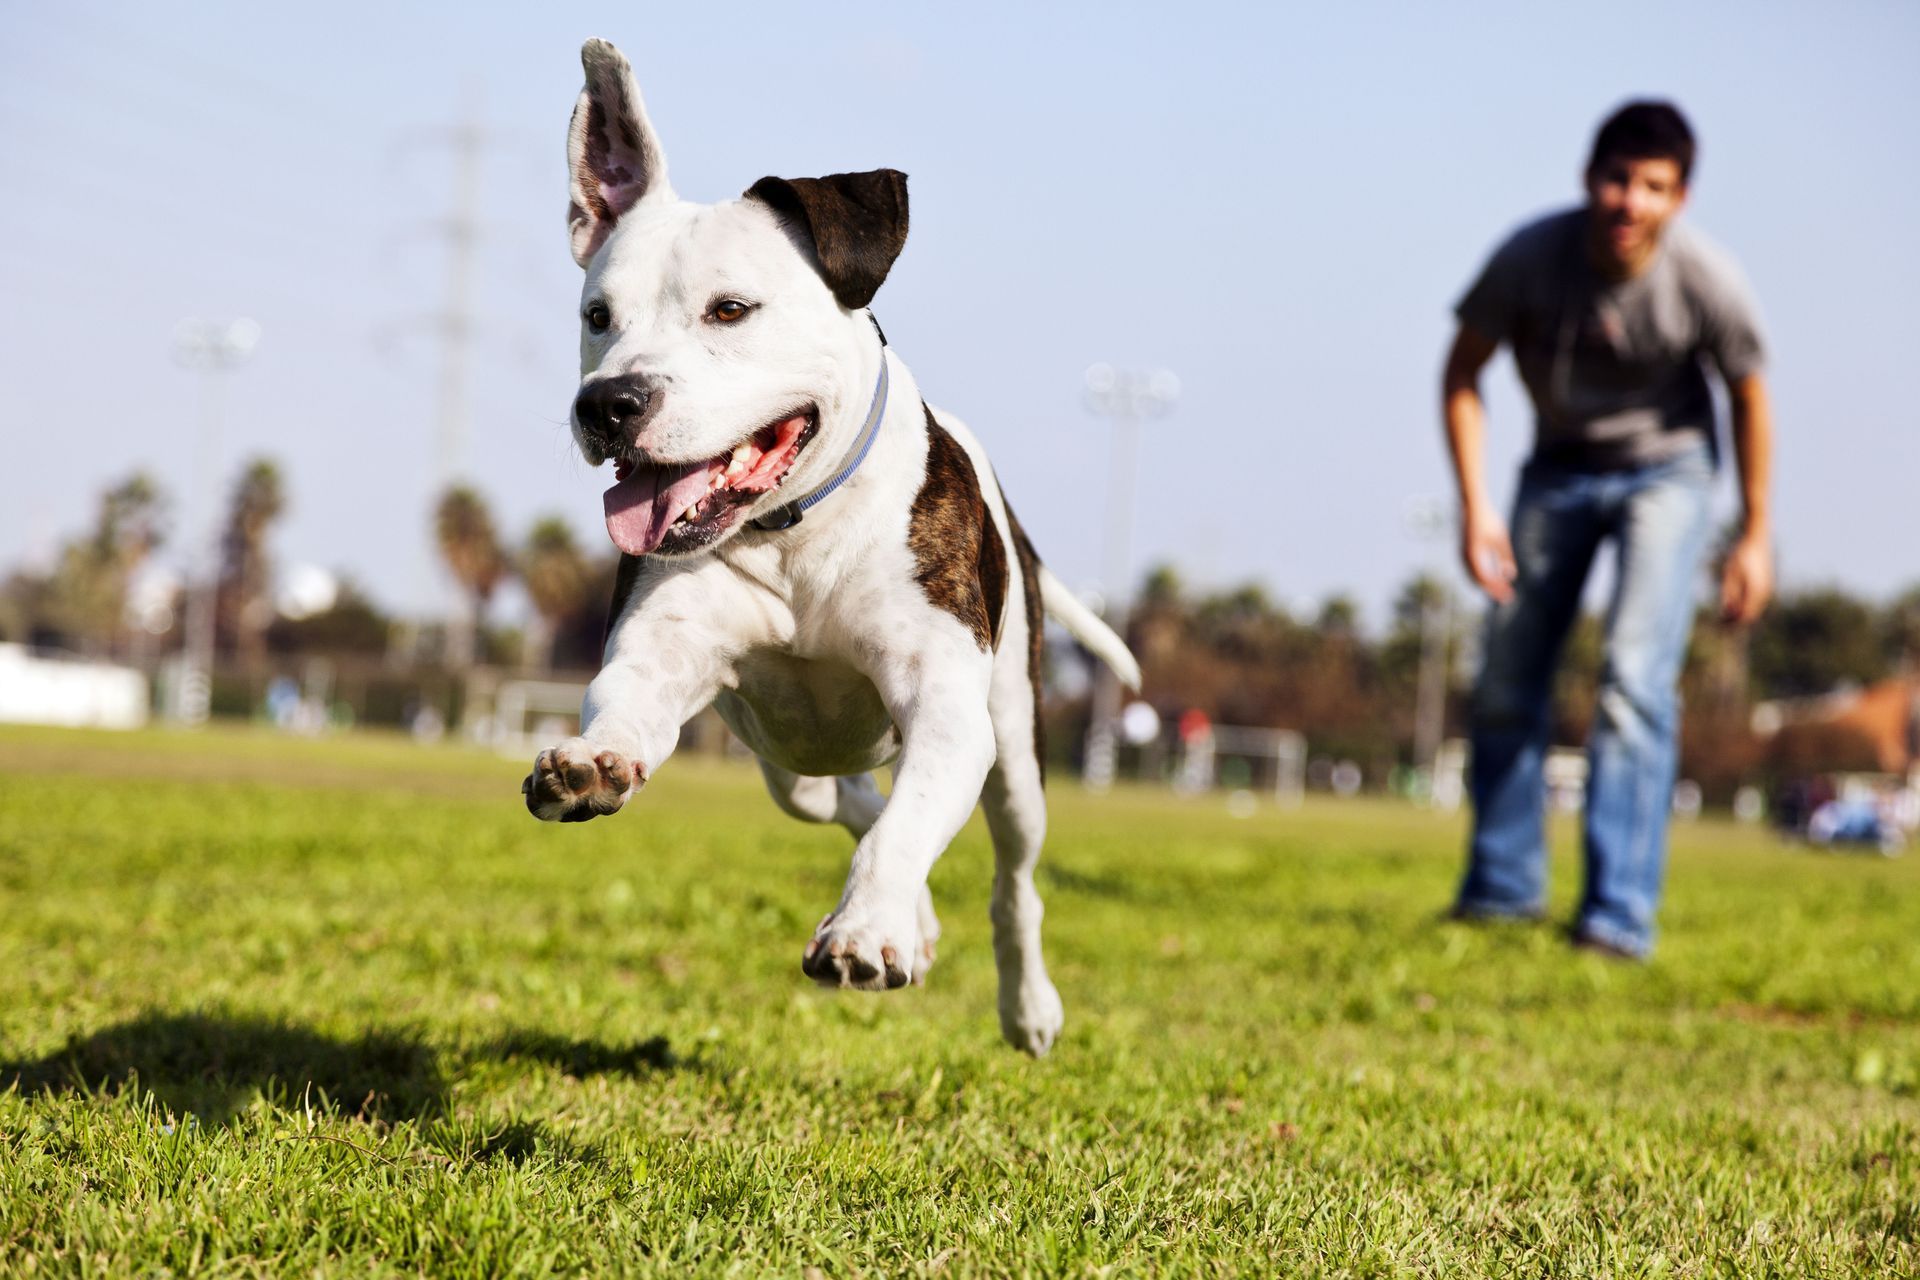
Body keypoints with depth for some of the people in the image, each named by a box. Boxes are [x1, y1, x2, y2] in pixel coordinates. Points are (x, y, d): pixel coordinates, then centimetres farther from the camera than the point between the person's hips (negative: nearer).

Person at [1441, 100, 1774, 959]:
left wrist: (1755, 536, -2)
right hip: (1559, 468, 3)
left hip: (1665, 470, -3)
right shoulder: (1531, 258, -24)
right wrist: (1475, 506, -17)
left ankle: (1620, 913, -18)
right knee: (1506, 683, 7)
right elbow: (1462, 376, -9)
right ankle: (1503, 887, 24)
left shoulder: (1706, 282, -26)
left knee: (1635, 678, -19)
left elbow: (1749, 400, -8)